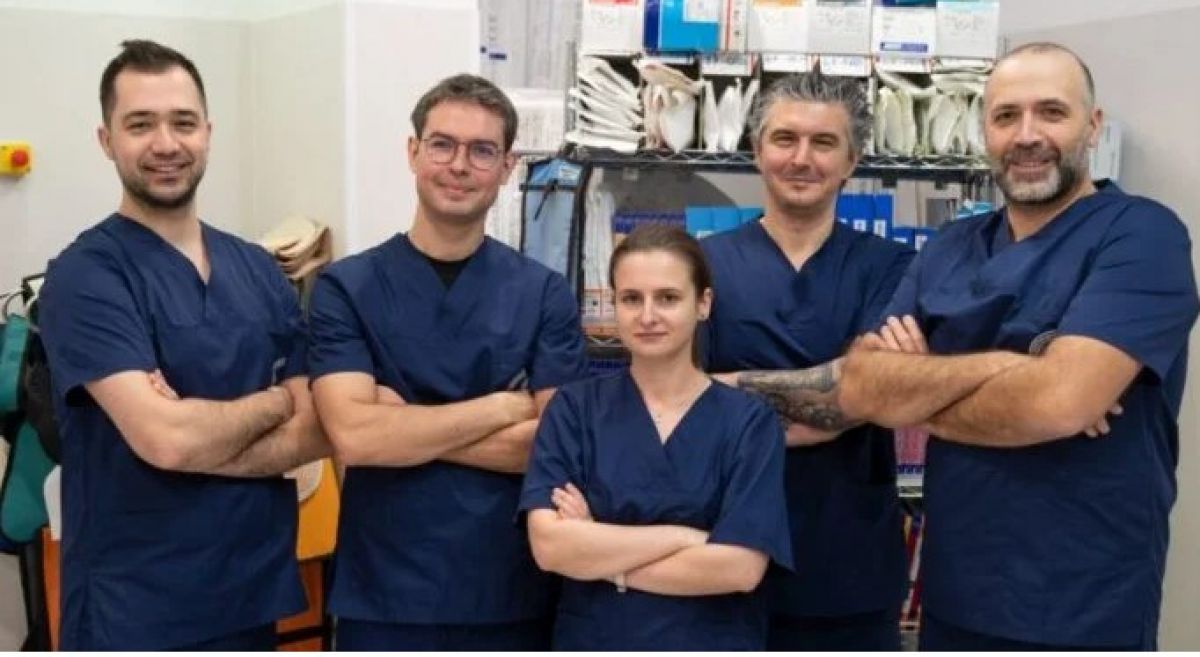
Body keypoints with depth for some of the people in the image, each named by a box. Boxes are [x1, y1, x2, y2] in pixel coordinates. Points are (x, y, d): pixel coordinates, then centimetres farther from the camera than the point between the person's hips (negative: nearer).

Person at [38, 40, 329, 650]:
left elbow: (317, 432, 1)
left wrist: (201, 431, -15)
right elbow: (165, 439, -22)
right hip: (133, 612, -5)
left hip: (254, 594, 5)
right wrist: (274, 400, -6)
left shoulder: (260, 271, 6)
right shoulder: (84, 276, -12)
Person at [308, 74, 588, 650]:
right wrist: (503, 407, -13)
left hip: (512, 595, 1)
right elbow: (353, 435, -16)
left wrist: (401, 424, -15)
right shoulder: (347, 287, -3)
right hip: (383, 596, -1)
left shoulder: (544, 293, 0)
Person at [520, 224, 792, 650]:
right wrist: (685, 537, -17)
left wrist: (599, 556, -13)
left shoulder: (749, 420, -6)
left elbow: (740, 567, -15)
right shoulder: (574, 409, -4)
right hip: (591, 645, 1)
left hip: (713, 647, -1)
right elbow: (549, 545, -15)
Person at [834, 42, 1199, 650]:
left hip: (1082, 612, -5)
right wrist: (999, 363, -20)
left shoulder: (1141, 235, -11)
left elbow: (1059, 399, -24)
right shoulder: (948, 251, 6)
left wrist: (920, 397, -8)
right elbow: (858, 389, -6)